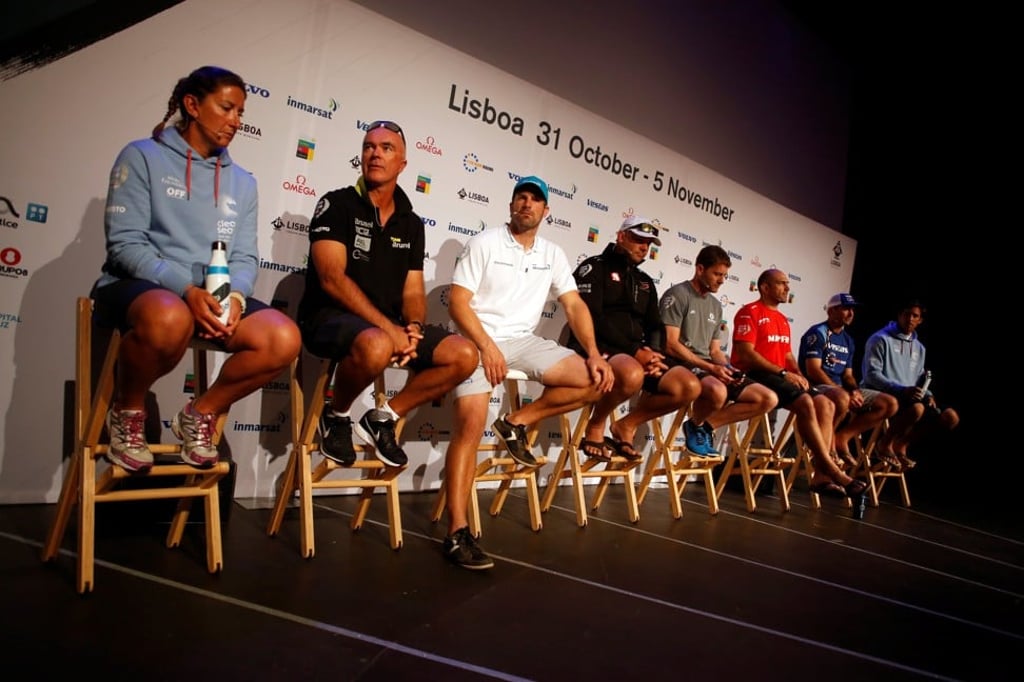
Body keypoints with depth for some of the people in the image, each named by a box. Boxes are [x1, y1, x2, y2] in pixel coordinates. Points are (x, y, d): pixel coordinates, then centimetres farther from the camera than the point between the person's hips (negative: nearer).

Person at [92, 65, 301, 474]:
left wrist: (235, 296, -16)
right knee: (170, 317, -42)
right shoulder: (142, 156, 1)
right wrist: (186, 290, -24)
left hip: (214, 296, 5)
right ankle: (126, 413, -8)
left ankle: (201, 415, 2)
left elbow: (245, 256, 8)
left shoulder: (242, 182, 15)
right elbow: (124, 242, -9)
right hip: (137, 287, -4)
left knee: (284, 340, -23)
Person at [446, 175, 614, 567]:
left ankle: (517, 423, -1)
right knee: (472, 423, -24)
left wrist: (594, 354, -7)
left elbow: (574, 306, 8)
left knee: (595, 380, -12)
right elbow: (458, 302, -8)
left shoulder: (553, 254, 13)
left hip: (525, 342, 5)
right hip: (480, 340, -5)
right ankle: (458, 531, -21)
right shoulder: (484, 243, -1)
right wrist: (488, 347, -21)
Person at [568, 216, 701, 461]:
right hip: (596, 346, -7)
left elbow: (654, 327, 18)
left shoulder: (645, 281, 24)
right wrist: (634, 351, -18)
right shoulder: (595, 267, 2)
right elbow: (591, 318, -11)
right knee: (632, 374, -40)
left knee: (689, 386, -14)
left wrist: (651, 353, -7)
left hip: (637, 354, 7)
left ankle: (626, 425, 5)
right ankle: (595, 427, -11)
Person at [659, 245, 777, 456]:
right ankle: (695, 425, -8)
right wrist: (710, 367, -19)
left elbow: (715, 350, 19)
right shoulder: (677, 295, -4)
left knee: (769, 399, -5)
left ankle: (707, 425, -2)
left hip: (710, 369, 8)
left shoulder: (716, 306, 20)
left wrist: (728, 368, -4)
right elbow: (671, 345, -13)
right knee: (718, 391, -40)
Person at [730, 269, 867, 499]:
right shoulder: (750, 312, -4)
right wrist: (783, 372, -17)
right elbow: (746, 353, -15)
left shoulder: (782, 320, 23)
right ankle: (832, 470, -24)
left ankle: (820, 474, -19)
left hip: (778, 376, 9)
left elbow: (788, 355, 22)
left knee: (825, 404, -11)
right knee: (805, 402, -28)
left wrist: (798, 374, -1)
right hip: (755, 375, -9)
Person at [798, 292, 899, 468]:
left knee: (890, 404, -3)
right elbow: (813, 371, -16)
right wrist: (846, 394, -19)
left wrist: (855, 391, -7)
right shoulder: (818, 333, -6)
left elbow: (847, 375, 18)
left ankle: (841, 437, -10)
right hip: (817, 387, -9)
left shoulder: (848, 340, 18)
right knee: (841, 399, -42)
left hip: (841, 389, 9)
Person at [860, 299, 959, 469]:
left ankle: (900, 447, 0)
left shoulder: (919, 347, 21)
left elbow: (919, 379, 22)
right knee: (917, 408, -36)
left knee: (950, 417, -7)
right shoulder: (881, 339, -3)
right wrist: (902, 390, -24)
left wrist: (927, 394, -2)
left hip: (910, 398, 8)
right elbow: (871, 374, -14)